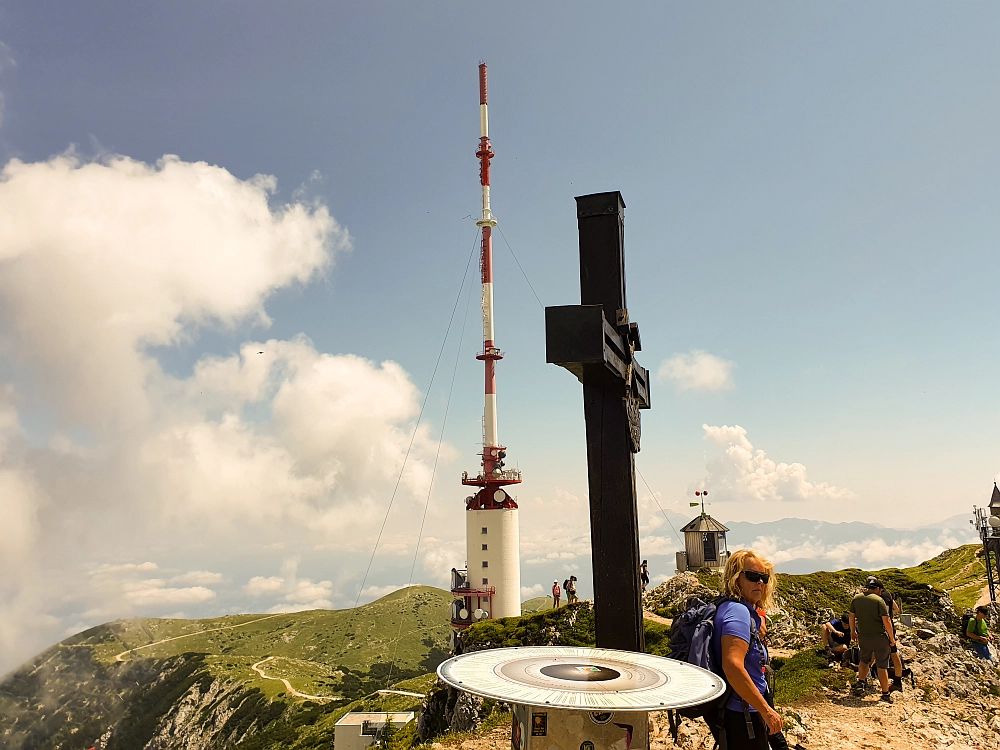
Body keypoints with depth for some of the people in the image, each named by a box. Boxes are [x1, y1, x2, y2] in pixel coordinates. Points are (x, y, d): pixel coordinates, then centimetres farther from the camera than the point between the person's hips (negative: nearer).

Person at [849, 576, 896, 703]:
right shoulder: (878, 600, -14)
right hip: (879, 637, -4)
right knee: (882, 666, 5)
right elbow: (886, 621, -15)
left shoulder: (856, 599, 2)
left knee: (864, 660, 24)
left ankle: (861, 683, 13)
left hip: (863, 637, 4)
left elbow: (852, 617, 11)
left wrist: (853, 632, 25)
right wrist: (892, 638, -3)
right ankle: (886, 694, 12)